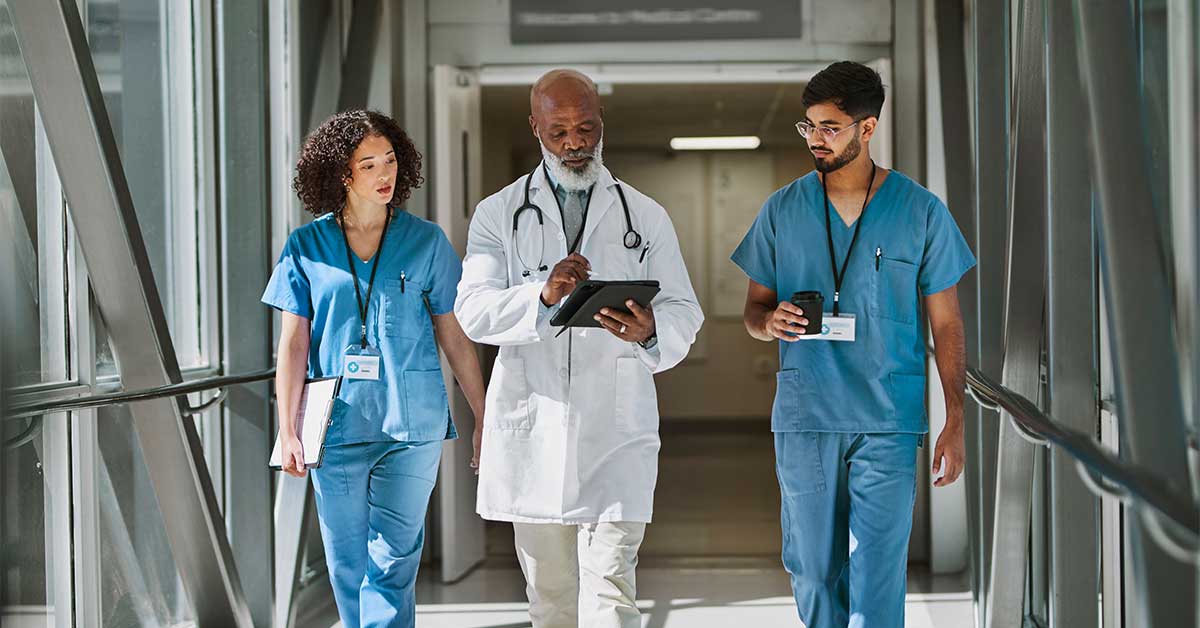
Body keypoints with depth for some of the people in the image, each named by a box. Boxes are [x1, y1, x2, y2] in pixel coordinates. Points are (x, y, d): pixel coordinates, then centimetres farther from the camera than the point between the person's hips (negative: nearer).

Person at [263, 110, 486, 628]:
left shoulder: (426, 242, 4)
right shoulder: (306, 247, 4)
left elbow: (454, 337, 8)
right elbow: (293, 342, 4)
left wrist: (483, 417, 7)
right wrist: (288, 429, -1)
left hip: (412, 424, -1)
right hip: (338, 424, 1)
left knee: (392, 560, -4)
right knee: (347, 562, 8)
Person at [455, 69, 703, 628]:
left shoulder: (645, 217, 10)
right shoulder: (499, 215, 7)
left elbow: (684, 311, 6)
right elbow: (473, 309, -6)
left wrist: (650, 330, -19)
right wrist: (542, 297, -26)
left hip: (616, 426, -1)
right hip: (533, 429, 1)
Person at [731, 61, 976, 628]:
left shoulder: (921, 212, 2)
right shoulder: (782, 210, 7)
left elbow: (945, 323, 5)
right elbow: (753, 311, 13)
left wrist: (955, 422, -1)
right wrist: (771, 320, -12)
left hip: (889, 421, -2)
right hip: (803, 418, 2)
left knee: (878, 575, -6)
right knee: (813, 570, 8)